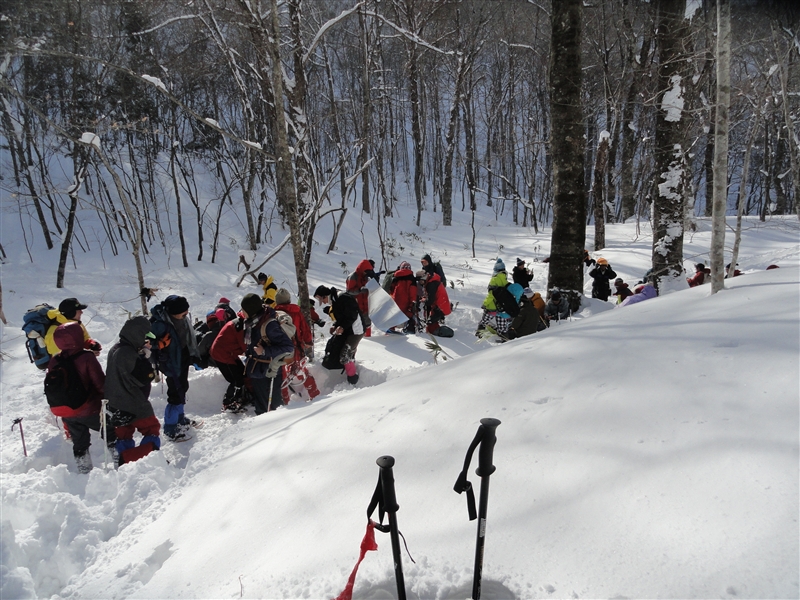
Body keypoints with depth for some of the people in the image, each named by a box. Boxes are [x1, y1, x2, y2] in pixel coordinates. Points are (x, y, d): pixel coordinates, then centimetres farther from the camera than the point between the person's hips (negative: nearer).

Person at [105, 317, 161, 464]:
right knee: (152, 429, 3)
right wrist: (145, 357, -13)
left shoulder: (115, 350, 8)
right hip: (134, 405, -9)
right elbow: (145, 378, -23)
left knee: (124, 435, 16)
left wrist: (143, 355, -2)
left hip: (116, 404, 9)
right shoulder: (129, 354, -24)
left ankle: (125, 464, 22)